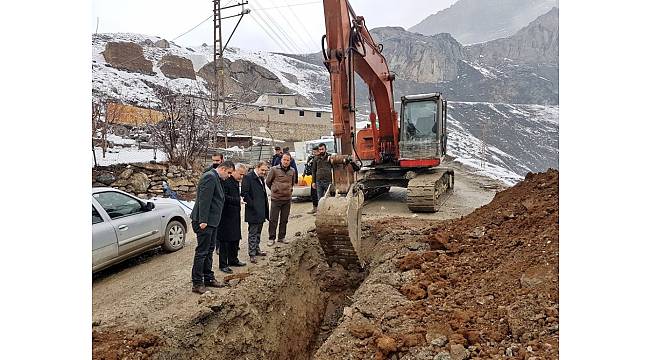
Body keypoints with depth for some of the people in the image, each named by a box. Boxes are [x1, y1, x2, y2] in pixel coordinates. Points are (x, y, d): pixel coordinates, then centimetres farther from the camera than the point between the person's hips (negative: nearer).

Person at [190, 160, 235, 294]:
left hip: (211, 221, 11)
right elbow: (204, 200, -22)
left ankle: (208, 278, 27)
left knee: (209, 251, 17)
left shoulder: (215, 178, 17)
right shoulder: (210, 177, -16)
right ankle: (197, 283, 4)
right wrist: (203, 221, -24)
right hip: (205, 222, -11)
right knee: (202, 252, -4)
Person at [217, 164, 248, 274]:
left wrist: (239, 200, 11)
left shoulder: (236, 182, 15)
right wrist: (237, 200, -25)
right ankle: (223, 264, 5)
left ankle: (233, 260, 31)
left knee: (235, 239, 17)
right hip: (226, 216, -10)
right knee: (225, 240, -2)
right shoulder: (226, 181, -15)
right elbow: (224, 197, -23)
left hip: (235, 215, 10)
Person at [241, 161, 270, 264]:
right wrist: (251, 205, -19)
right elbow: (244, 193, -19)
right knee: (253, 232, -3)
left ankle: (256, 249, 31)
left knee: (258, 231, 19)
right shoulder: (248, 177, -13)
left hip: (261, 210, 9)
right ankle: (252, 254, 3)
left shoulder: (261, 178, 15)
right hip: (253, 211, -9)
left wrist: (265, 206, 16)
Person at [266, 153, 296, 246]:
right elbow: (268, 182, 3)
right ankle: (271, 238, 11)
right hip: (276, 199, -4)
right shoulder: (274, 169, -9)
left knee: (284, 220, 12)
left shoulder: (292, 171, 4)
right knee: (273, 220, 1)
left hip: (287, 199, 4)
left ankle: (281, 237, 23)